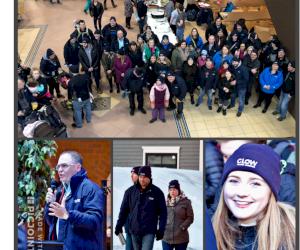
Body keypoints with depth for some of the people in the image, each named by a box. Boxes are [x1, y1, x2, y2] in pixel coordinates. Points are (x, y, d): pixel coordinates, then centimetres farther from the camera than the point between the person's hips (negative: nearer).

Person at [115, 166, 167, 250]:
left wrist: (161, 229, -5)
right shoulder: (130, 191, 1)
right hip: (134, 231, 3)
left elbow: (162, 212, -1)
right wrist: (119, 225, 5)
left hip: (149, 231, -3)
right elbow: (124, 210, 8)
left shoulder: (157, 192, -4)